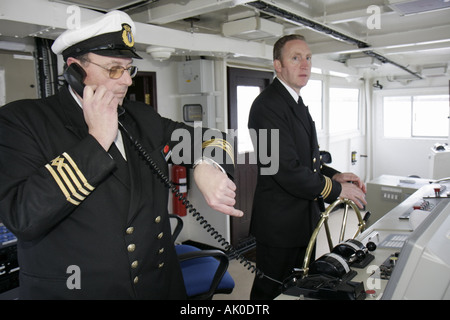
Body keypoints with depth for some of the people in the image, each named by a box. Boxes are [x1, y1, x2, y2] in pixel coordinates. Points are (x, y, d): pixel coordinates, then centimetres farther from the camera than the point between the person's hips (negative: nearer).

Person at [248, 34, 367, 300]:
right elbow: (288, 171, -26)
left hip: (304, 218, 10)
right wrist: (337, 189, -15)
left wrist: (333, 175, 1)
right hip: (280, 223, -10)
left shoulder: (298, 105, 14)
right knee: (273, 291, 7)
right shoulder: (268, 105, -20)